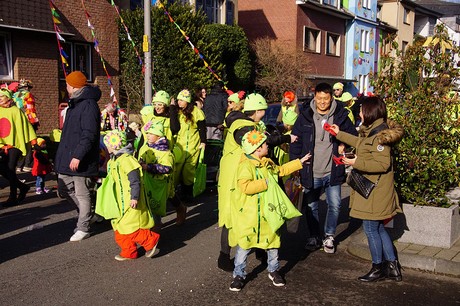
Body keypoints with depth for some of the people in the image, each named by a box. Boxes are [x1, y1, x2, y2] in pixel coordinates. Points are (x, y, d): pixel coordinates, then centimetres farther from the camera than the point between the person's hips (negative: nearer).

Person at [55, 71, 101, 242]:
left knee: (82, 194, 1)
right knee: (64, 190, 16)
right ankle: (87, 213, 32)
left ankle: (83, 228, 12)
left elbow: (89, 135, -24)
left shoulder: (88, 105, -17)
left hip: (80, 162, -10)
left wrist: (78, 156, -27)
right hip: (67, 159, 10)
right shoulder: (75, 104, 17)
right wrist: (63, 155, 23)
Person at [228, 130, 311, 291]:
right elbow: (245, 187, -30)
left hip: (267, 212, 7)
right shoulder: (246, 165, -18)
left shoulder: (267, 163, 10)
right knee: (244, 243, -1)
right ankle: (239, 275, 14)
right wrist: (266, 183, -24)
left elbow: (281, 170, 29)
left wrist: (299, 162, 30)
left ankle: (273, 270, 31)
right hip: (249, 214, -7)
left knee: (273, 240, 13)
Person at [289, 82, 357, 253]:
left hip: (332, 172, 0)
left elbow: (353, 136, 11)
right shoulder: (305, 117, -3)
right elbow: (295, 142, 2)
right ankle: (314, 237, 28)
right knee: (311, 207, 11)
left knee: (335, 205, 4)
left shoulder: (340, 116, -2)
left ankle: (329, 236, 24)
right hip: (311, 173, 0)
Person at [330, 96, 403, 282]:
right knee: (378, 229, 16)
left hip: (374, 191, -10)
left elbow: (383, 164, -25)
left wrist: (357, 163, -23)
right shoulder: (371, 131, 10)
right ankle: (392, 267, 25)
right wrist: (340, 134, 34)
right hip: (370, 188, 10)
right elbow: (361, 144, 31)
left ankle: (378, 268, 17)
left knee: (371, 229, 2)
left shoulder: (380, 135, -21)